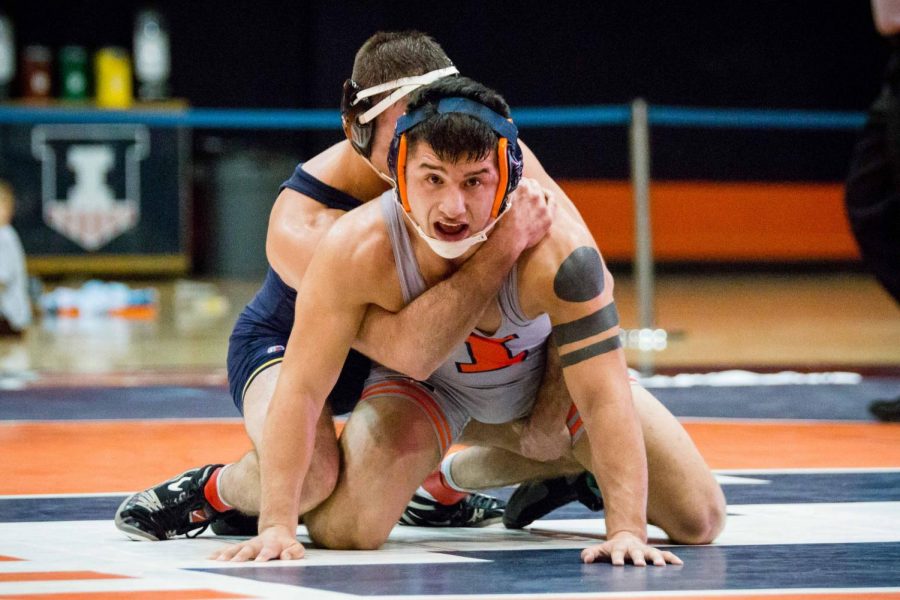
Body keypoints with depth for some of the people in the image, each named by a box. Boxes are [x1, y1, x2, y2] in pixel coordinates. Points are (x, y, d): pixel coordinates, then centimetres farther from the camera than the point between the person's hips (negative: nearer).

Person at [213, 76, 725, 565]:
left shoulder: (556, 250, -42)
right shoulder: (356, 251, -38)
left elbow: (604, 399, -39)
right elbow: (301, 389, -29)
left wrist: (627, 531, -46)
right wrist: (277, 525, -36)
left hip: (550, 368, 1)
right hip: (424, 376, -1)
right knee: (344, 530, -22)